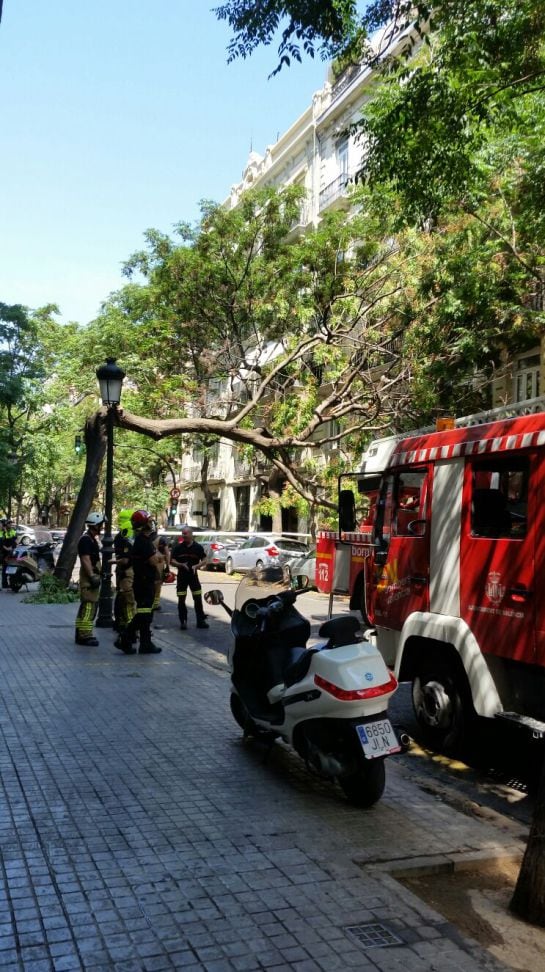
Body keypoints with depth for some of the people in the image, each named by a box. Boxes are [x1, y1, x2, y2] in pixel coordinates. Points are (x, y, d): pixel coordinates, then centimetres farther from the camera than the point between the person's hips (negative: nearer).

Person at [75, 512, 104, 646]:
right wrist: (92, 576, -24)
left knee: (91, 604, 14)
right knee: (89, 605, -10)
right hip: (89, 576, -11)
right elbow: (85, 560, -22)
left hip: (93, 575, 11)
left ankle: (82, 633, 22)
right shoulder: (86, 540, -15)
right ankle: (84, 635, -8)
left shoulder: (92, 539, 17)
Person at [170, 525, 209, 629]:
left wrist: (196, 566, -16)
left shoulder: (198, 547, 0)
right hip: (182, 576, 0)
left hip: (193, 575, 0)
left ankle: (201, 621, 9)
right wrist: (181, 565, -20)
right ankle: (183, 621, 10)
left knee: (198, 599, 1)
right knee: (181, 600, 1)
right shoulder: (178, 547, 0)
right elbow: (172, 561, -1)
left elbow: (204, 561, 3)